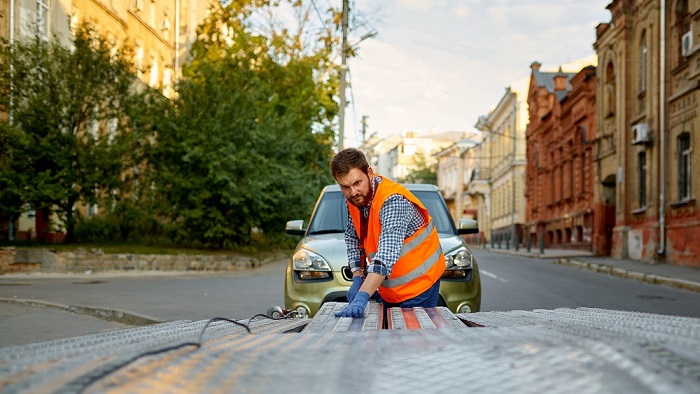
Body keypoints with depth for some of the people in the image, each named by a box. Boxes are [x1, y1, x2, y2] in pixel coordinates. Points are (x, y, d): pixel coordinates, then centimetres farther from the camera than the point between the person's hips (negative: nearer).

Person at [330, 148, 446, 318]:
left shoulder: (392, 202, -30)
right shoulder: (355, 198, -5)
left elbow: (386, 256, -42)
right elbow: (352, 238, 8)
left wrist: (362, 298, -52)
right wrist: (357, 279, -6)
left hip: (418, 284, -7)